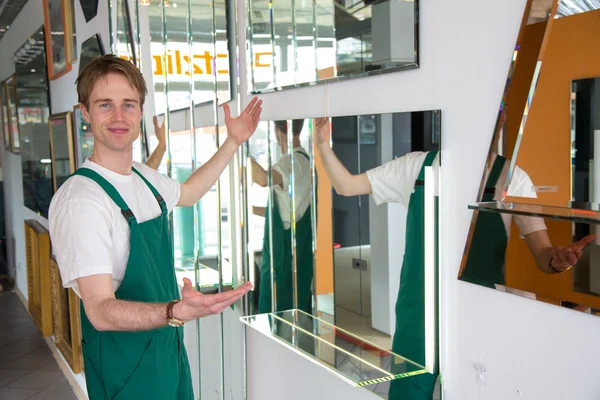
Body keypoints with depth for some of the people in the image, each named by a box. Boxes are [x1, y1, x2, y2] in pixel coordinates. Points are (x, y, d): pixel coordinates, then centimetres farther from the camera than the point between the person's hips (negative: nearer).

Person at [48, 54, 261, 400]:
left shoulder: (145, 179, 2)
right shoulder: (80, 199, -24)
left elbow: (188, 193, 25)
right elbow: (101, 310, -28)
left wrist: (234, 142, 20)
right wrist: (179, 312, -44)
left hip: (169, 346, 8)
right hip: (124, 363, -8)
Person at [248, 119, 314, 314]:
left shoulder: (291, 161, -16)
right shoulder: (304, 160, 14)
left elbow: (264, 179, -40)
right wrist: (252, 209, 25)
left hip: (285, 251, -10)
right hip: (298, 250, 10)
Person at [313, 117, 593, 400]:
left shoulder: (510, 177, -6)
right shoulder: (415, 166, 1)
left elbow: (543, 255, -7)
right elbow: (346, 186, 5)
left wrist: (558, 259, -30)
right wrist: (323, 145, -11)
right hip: (418, 308, 2)